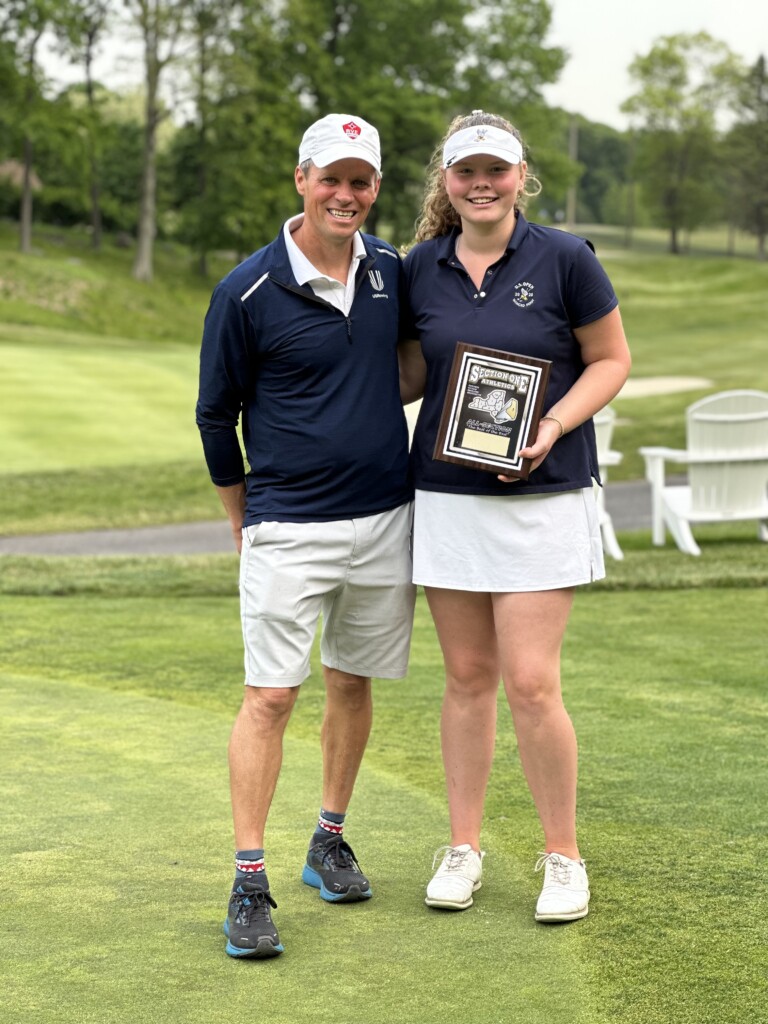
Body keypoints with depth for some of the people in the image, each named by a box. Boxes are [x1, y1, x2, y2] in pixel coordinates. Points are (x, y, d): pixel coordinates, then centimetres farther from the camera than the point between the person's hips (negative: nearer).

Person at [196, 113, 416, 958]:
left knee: (352, 685, 13)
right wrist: (243, 519, 9)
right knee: (270, 695, -7)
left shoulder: (390, 271, 4)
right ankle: (249, 884, -3)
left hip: (384, 518, 5)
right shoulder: (248, 291, -9)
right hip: (288, 529, -4)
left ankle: (329, 842, 28)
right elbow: (215, 413, 1)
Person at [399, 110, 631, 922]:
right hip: (444, 496, 3)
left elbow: (611, 359, 1)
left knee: (531, 682, -7)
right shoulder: (421, 269, 6)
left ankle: (563, 856, 10)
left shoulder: (564, 259, -4)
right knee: (467, 676, 9)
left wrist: (556, 423, -14)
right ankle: (463, 845, 21)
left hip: (541, 498, -3)